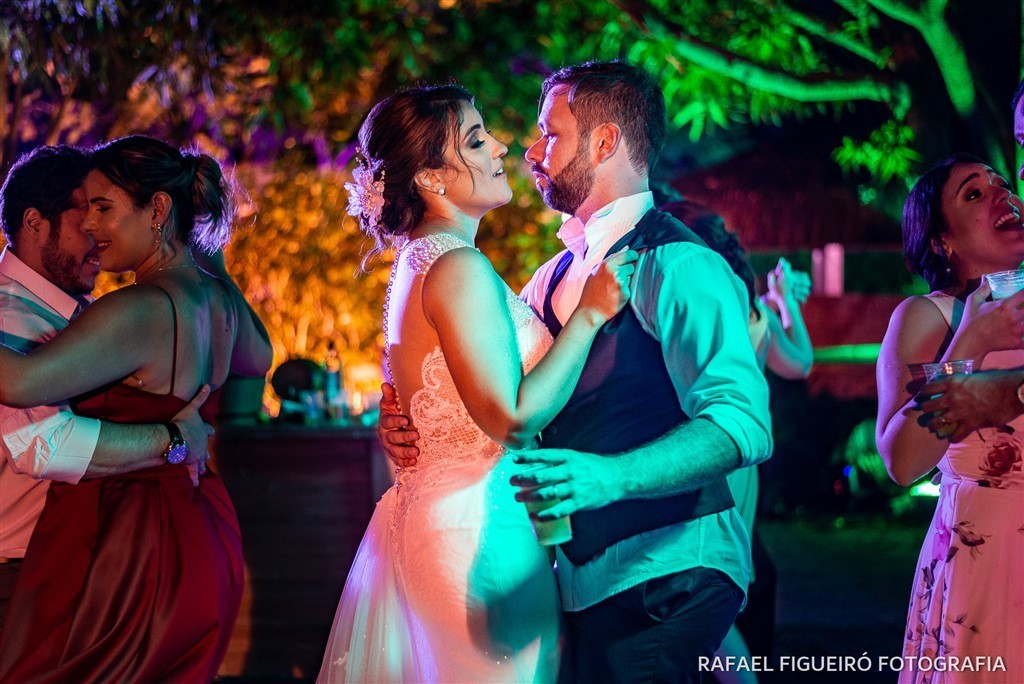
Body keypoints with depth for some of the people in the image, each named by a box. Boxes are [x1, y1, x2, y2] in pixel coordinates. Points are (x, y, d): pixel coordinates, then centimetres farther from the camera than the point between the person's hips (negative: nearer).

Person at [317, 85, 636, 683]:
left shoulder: (418, 262, 13)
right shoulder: (459, 266, -17)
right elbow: (514, 418, -22)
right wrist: (592, 313, -15)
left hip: (424, 515, 10)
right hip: (478, 529, -10)